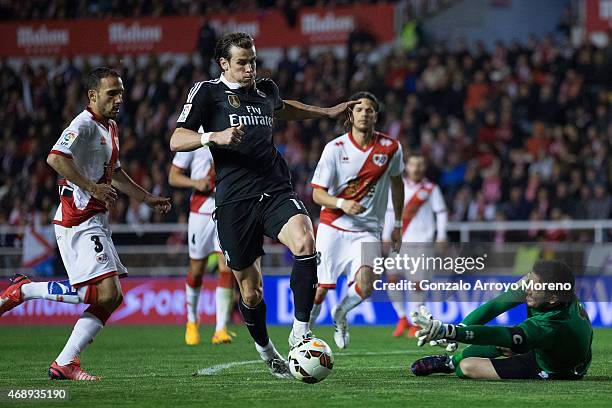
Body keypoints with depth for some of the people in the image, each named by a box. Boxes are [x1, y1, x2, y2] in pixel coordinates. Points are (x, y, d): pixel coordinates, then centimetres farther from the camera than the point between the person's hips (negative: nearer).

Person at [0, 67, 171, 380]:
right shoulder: (85, 124, -12)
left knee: (111, 297, 4)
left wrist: (147, 198, 32)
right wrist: (92, 188, -26)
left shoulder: (110, 127, 20)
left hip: (96, 221, 10)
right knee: (105, 292, -17)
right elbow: (55, 158, -27)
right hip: (78, 221, -10)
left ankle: (65, 363, 5)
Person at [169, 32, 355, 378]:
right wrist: (214, 136, -23)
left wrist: (328, 112, 44)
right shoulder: (207, 92, 2)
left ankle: (300, 332, -20)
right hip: (234, 200, -3)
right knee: (251, 290, 2)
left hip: (276, 192, 3)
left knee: (305, 242, -29)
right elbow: (176, 141, -7)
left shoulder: (266, 89, 17)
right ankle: (266, 350, 30)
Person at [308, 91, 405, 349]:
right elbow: (317, 193, -5)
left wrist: (397, 224, 20)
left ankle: (340, 314, 14)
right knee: (320, 288, -6)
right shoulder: (335, 148, -7)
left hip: (367, 230, 1)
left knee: (364, 287, -19)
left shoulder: (390, 147, -1)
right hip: (332, 227, -1)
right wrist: (342, 204, -25)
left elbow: (396, 182, 18)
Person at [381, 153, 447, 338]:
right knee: (392, 277, -5)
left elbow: (441, 212, 3)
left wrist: (441, 236, -6)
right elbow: (390, 212, 16)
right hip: (400, 240, 3)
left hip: (422, 241, -3)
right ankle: (402, 319, 9)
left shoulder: (431, 189, 5)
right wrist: (386, 236, 11)